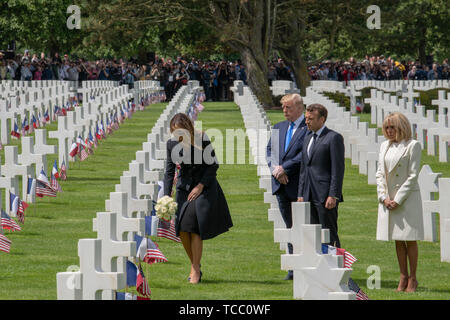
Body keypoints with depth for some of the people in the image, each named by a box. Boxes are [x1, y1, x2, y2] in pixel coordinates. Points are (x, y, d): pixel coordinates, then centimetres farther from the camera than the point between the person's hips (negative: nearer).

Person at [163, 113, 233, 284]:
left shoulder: (202, 139, -17)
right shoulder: (172, 144, -6)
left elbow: (213, 164, -9)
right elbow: (169, 171, -2)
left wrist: (200, 186, -14)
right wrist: (166, 196, -10)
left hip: (204, 186, -4)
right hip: (184, 186, 4)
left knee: (195, 227, -14)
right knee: (182, 229, -5)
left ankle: (196, 269, -4)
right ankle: (194, 265, 14)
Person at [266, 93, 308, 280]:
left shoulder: (308, 128, -8)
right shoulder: (279, 127, 15)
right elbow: (269, 151, 11)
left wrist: (284, 168, -16)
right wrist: (275, 169, -7)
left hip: (299, 186, -7)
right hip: (281, 185, 7)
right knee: (290, 227, 11)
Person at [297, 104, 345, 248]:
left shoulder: (334, 138, -7)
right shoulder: (308, 138, 18)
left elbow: (338, 169, -11)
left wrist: (333, 196, -17)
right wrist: (300, 194, 14)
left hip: (326, 196, -8)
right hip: (309, 196, 8)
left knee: (329, 234, -7)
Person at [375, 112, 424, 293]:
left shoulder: (413, 146, -6)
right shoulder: (385, 146, 12)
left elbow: (413, 176, -10)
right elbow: (380, 173, 11)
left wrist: (398, 199, -14)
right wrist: (383, 197, -3)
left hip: (407, 198, -5)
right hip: (388, 200, 5)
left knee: (410, 240, -1)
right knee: (398, 241, 8)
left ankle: (412, 278, 4)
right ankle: (403, 277, 13)